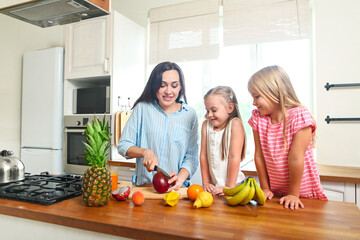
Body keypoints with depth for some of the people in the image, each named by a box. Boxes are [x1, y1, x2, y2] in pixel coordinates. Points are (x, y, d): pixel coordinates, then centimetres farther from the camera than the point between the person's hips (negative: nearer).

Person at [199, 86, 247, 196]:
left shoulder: (235, 124, -8)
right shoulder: (206, 125, 4)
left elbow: (234, 158, -11)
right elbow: (203, 155, 5)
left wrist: (229, 187, -11)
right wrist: (206, 182, 3)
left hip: (234, 184, -4)